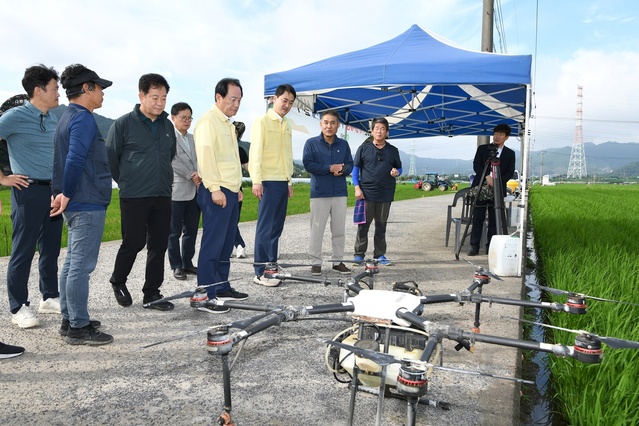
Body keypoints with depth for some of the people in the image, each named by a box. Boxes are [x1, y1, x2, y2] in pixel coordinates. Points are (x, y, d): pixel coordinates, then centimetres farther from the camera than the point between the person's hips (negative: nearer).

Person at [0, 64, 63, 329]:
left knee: (51, 249, 12)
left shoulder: (54, 119, 12)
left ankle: (50, 298, 24)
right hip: (29, 190, -7)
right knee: (23, 252, 0)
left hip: (53, 190, 7)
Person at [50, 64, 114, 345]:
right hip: (88, 204, -10)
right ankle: (79, 328, 2)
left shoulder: (68, 118, 19)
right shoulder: (83, 119, -13)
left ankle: (70, 320, 24)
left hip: (77, 204, 10)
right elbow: (75, 160, -24)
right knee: (81, 266, -5)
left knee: (72, 263, 14)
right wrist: (67, 195, -17)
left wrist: (61, 193, 16)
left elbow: (66, 159, 19)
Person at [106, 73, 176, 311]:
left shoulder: (167, 126, 13)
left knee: (158, 246, 5)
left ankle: (152, 294, 15)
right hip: (133, 198, -5)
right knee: (133, 243, 0)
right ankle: (118, 282, 27)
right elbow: (110, 157, -2)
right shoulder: (124, 124, -4)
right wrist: (125, 182, 4)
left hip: (162, 197, 5)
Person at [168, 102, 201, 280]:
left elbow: (197, 160, 9)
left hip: (194, 191, 6)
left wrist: (199, 176, -10)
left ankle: (187, 263, 21)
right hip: (176, 191, -6)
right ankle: (176, 266, 12)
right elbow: (173, 160, -12)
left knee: (191, 230, 10)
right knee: (174, 232, 3)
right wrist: (191, 176, -13)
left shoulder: (192, 138, 17)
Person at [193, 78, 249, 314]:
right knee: (212, 245, -7)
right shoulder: (208, 121, -8)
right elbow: (205, 154, -18)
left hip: (231, 192, 9)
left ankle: (222, 287, 23)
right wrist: (215, 188, -23)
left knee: (226, 244, 13)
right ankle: (205, 296, -2)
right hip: (216, 192, -9)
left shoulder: (227, 124, 21)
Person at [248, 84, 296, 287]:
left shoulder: (287, 125, 18)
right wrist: (256, 180, -16)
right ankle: (260, 272, -1)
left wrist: (289, 180, 16)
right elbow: (256, 152, -9)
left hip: (283, 182, 7)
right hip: (268, 181, -7)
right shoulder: (262, 121, -3)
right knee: (265, 227, -6)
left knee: (276, 228, 8)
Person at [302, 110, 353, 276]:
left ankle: (338, 261, 18)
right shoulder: (311, 143, 1)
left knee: (339, 229, 7)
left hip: (340, 193, 3)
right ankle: (316, 262, 8)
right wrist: (329, 168, -14)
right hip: (319, 193, -3)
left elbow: (350, 165, 10)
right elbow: (308, 164, -8)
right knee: (317, 229, -1)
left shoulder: (343, 144, 11)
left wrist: (342, 170, -13)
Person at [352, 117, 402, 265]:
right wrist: (357, 187, -6)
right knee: (363, 225, -1)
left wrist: (396, 172, -7)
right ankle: (359, 254, 8)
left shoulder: (393, 150, 11)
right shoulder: (364, 148, 5)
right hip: (366, 193, -2)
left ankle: (380, 254, 18)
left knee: (381, 226, 9)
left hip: (385, 195, 2)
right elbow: (355, 168, 4)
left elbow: (399, 168, 18)